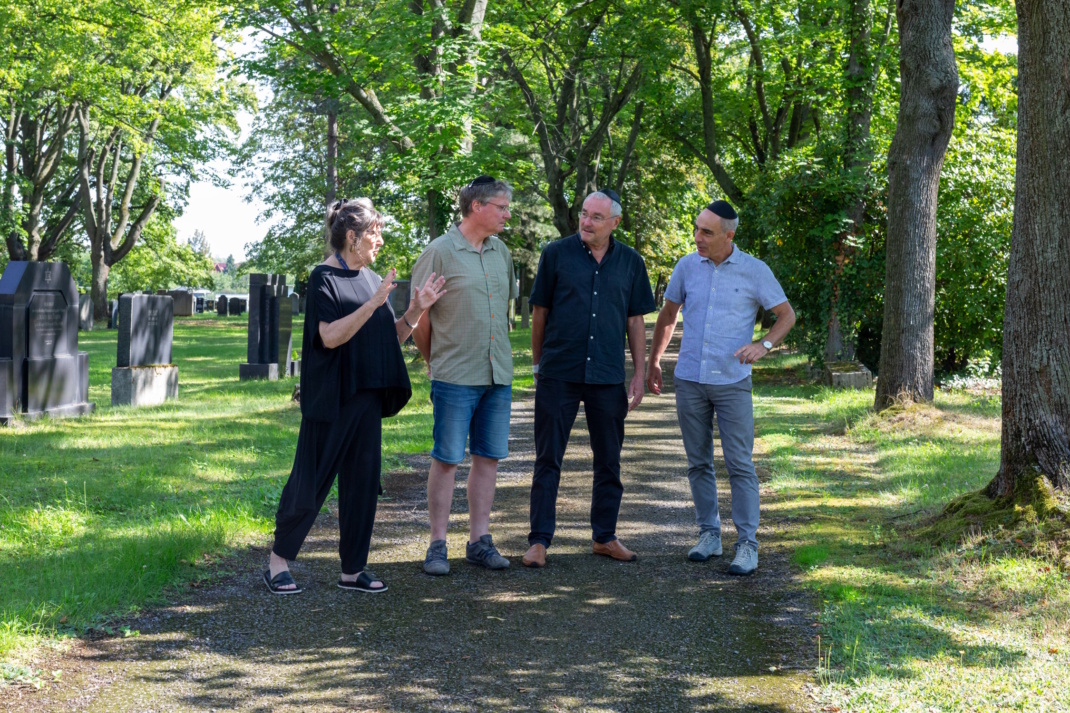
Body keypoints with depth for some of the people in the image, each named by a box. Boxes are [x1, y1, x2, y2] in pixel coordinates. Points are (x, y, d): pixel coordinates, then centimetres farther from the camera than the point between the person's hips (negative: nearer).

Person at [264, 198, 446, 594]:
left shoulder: (372, 280, 13)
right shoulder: (324, 278, -8)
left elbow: (391, 338, 16)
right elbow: (330, 336, -19)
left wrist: (416, 310, 1)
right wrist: (373, 303, -23)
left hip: (367, 398, 7)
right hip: (330, 399, -7)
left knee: (362, 482, 7)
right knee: (311, 482, -2)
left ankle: (352, 569, 14)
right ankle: (278, 561, 10)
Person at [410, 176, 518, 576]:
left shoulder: (501, 252, 12)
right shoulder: (440, 252, -7)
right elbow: (419, 316, -4)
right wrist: (434, 361, 5)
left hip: (498, 376, 6)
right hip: (455, 377, -6)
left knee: (488, 457, 8)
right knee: (446, 460, -1)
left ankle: (480, 540, 16)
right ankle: (438, 545, 5)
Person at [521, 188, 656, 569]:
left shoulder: (630, 262, 6)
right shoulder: (557, 254, -1)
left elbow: (636, 321, 10)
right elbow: (540, 311, 6)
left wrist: (640, 374, 6)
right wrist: (537, 364, 9)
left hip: (608, 376, 2)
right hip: (559, 374, -2)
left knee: (609, 460, 9)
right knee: (548, 460, 1)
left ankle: (605, 536, 22)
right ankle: (539, 540, 7)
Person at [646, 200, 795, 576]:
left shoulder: (754, 271, -4)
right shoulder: (687, 266, 4)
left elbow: (786, 315, 4)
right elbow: (668, 314, 17)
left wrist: (764, 345, -13)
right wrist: (653, 361, 19)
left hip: (732, 382, -3)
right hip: (689, 379, 3)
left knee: (740, 465, -5)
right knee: (698, 463, 9)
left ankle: (747, 544, 1)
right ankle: (709, 534, 20)